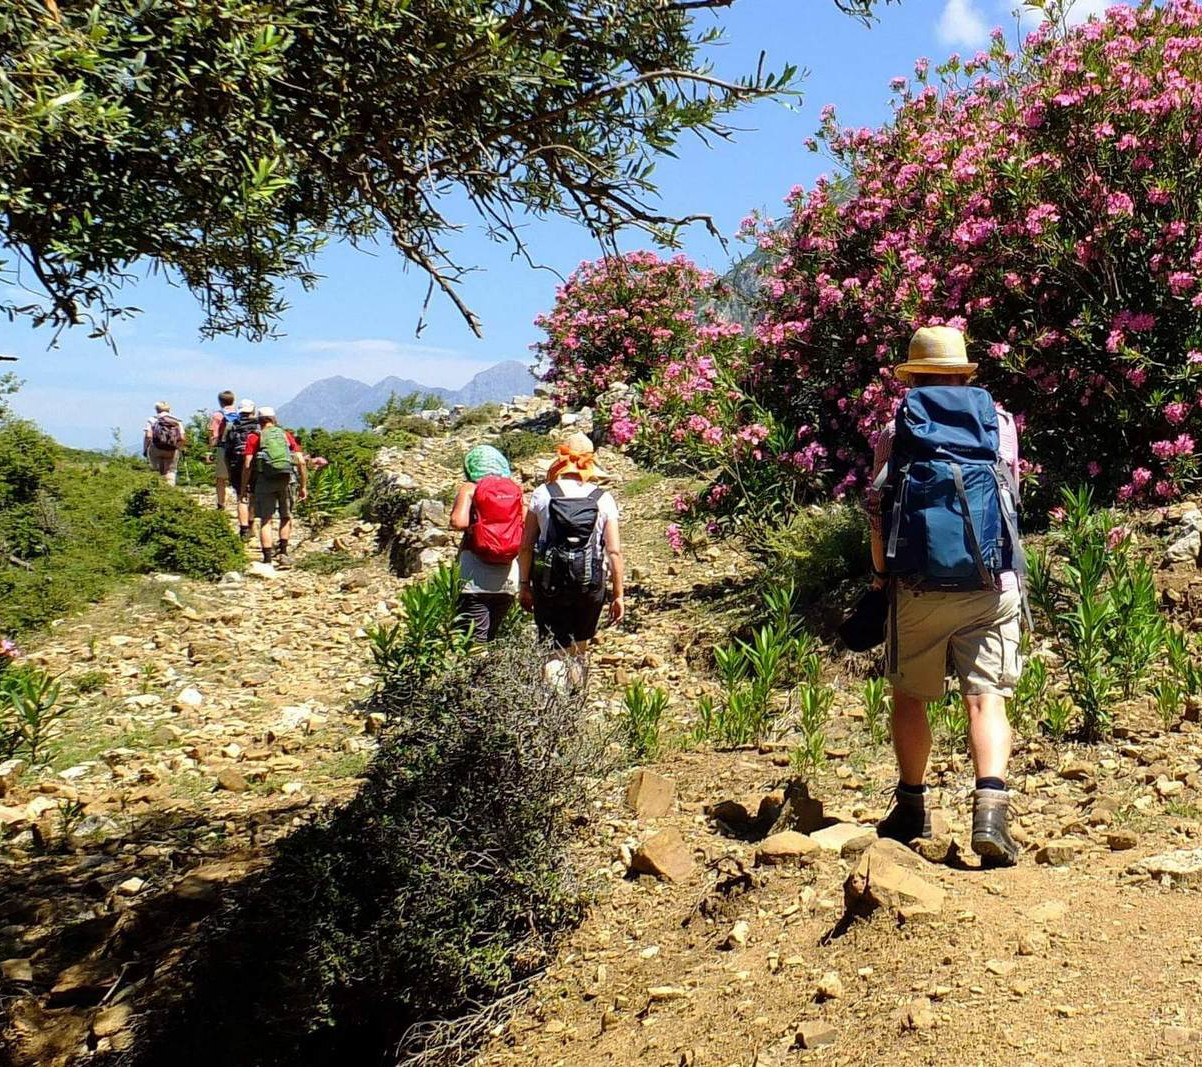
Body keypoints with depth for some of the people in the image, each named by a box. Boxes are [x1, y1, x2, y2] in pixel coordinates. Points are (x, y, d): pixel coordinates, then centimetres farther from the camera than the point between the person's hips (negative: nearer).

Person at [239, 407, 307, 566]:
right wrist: (304, 486, 12)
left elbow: (247, 465, -2)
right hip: (286, 480, 2)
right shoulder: (286, 435, 14)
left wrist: (244, 487, 6)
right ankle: (283, 552, 17)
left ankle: (268, 558, -1)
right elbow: (301, 461, 7)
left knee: (266, 521, 3)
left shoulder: (254, 437, 7)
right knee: (286, 517, 20)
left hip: (265, 481, -2)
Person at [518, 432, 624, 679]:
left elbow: (526, 546, -1)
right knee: (579, 647, 22)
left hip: (548, 583, -1)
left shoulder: (542, 494, -2)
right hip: (590, 585, 1)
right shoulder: (603, 499, -2)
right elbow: (614, 551, -4)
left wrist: (524, 585, 9)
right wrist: (618, 595, 4)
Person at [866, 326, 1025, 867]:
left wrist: (881, 575, 17)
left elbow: (877, 513, 1)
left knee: (909, 697, 15)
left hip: (918, 590, -1)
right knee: (987, 699, 0)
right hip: (990, 588, 1)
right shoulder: (1000, 423, 9)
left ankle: (912, 807, 27)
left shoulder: (896, 431, 3)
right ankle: (991, 808, -17)